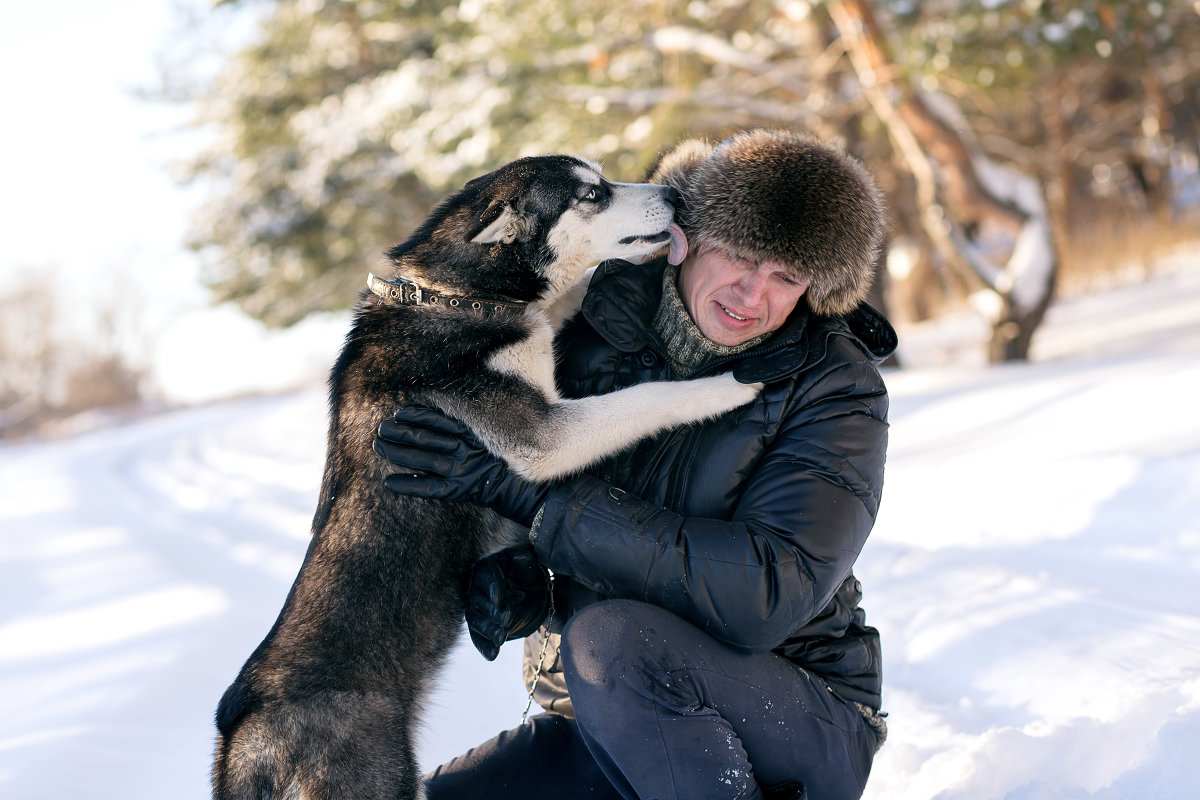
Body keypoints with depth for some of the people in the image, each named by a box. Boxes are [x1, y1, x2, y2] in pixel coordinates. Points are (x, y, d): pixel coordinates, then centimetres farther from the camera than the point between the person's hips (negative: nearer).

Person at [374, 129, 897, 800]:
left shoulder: (835, 388, -13)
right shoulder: (594, 324, -4)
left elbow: (765, 593, -27)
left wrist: (526, 488, -29)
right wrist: (515, 578, -20)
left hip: (801, 726, -4)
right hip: (598, 730, 4)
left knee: (609, 637, -32)